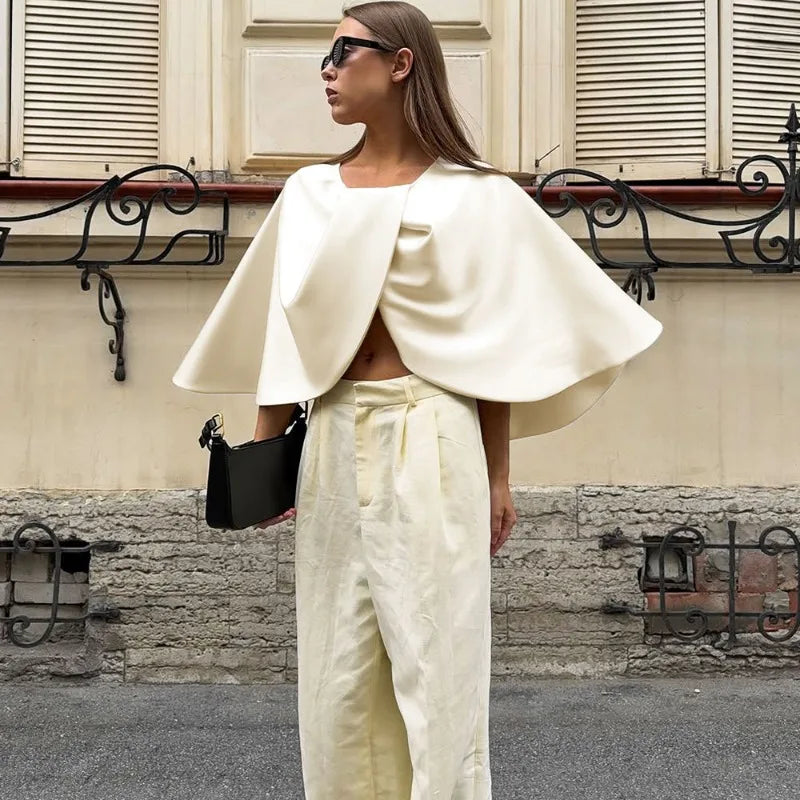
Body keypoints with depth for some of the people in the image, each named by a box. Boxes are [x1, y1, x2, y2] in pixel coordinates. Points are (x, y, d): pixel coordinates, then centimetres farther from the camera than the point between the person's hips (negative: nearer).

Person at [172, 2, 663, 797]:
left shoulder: (472, 195, -1)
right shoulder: (309, 194, 9)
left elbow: (491, 341, 0)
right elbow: (283, 334, 9)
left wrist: (497, 476, 0)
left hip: (432, 441, -3)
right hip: (336, 442, 4)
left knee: (435, 657, 2)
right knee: (337, 664, 10)